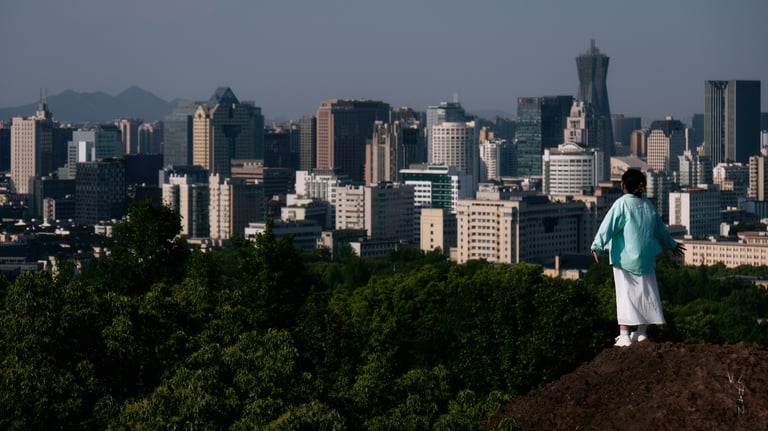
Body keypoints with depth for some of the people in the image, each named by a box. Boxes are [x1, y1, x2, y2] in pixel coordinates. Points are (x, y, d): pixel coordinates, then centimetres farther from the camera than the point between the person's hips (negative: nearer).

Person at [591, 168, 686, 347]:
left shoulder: (622, 203, -10)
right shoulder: (649, 205, 9)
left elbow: (608, 226, -19)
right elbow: (660, 229, 22)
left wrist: (597, 246, -22)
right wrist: (671, 244, 38)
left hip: (624, 259, -5)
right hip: (646, 259, 5)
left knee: (625, 296, -4)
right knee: (646, 294, 13)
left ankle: (624, 335, -8)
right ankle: (641, 332, 18)